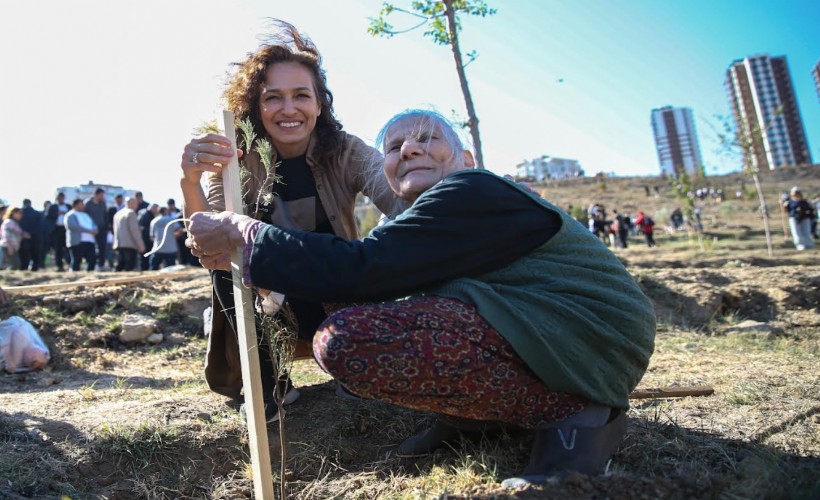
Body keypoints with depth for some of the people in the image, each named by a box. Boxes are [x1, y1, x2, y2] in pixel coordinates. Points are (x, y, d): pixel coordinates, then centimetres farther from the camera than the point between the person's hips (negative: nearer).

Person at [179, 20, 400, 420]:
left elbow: (404, 204, -31)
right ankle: (268, 382, -13)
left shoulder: (346, 152, -14)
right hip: (272, 301, 1)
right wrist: (190, 184, -47)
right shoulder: (238, 161, -13)